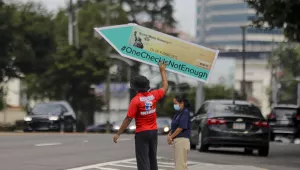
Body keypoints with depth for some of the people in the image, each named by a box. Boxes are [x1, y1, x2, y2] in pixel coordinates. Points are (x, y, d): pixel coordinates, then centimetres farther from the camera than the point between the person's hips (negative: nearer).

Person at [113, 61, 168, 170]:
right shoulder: (153, 95, -1)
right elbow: (165, 87, 19)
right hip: (153, 131, 6)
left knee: (143, 160, -6)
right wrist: (162, 71, 29)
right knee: (152, 158, 15)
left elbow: (128, 119, -16)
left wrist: (118, 134, -11)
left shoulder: (136, 100, -15)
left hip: (142, 133, -6)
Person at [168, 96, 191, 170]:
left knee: (180, 164, -11)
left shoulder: (185, 112, -11)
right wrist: (169, 134, -1)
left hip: (182, 140, -9)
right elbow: (174, 127, 18)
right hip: (177, 140, 9)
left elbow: (181, 127, -17)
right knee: (178, 163, 11)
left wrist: (171, 137, -10)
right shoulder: (178, 113, 16)